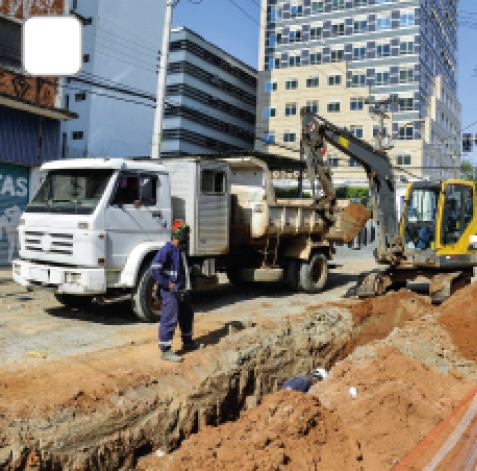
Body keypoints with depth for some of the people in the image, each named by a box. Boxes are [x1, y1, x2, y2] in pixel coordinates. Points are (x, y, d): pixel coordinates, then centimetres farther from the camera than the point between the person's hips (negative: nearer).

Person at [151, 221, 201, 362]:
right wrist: (167, 284, -22)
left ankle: (188, 342, 37)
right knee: (170, 320, -6)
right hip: (170, 292, -10)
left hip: (181, 290, 10)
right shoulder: (167, 249, -16)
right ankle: (165, 350, 1)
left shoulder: (180, 250, 13)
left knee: (187, 314, 20)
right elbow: (155, 267, -24)